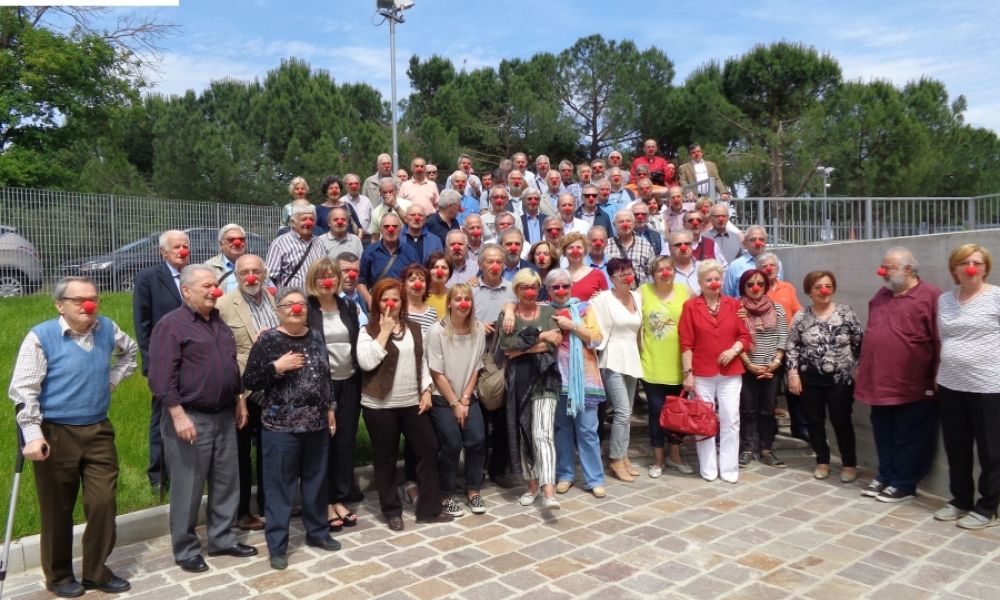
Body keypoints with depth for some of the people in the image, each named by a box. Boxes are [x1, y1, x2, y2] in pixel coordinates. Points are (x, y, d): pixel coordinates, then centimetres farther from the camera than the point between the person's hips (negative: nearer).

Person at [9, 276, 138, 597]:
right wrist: (33, 435, -21)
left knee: (103, 503, 5)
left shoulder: (107, 328, 3)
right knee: (57, 510, 9)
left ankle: (97, 571, 22)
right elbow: (23, 390, -14)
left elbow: (130, 351, 25)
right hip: (55, 434, -4)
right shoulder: (41, 336, -11)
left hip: (98, 431, 4)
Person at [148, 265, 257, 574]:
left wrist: (239, 401, 17)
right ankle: (186, 550, 20)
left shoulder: (219, 322, 13)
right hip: (190, 418, -7)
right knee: (188, 488, 4)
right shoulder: (171, 325, -11)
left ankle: (222, 539, 28)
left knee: (227, 482, 13)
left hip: (224, 415, 7)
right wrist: (179, 415, -21)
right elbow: (161, 377, -17)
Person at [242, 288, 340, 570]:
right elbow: (248, 381, -9)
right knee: (280, 486, 4)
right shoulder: (268, 340, -8)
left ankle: (317, 532, 32)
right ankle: (277, 546, 17)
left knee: (316, 481, 15)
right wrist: (276, 367, -21)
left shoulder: (316, 337, 7)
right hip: (281, 426, -5)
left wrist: (330, 409, 15)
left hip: (317, 424, 5)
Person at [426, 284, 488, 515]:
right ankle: (446, 495, 10)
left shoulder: (478, 330, -4)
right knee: (452, 444, -9)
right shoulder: (437, 331, -14)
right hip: (442, 398, -3)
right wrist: (454, 404, -10)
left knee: (477, 440, -7)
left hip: (468, 397, 4)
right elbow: (437, 373, -11)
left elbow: (476, 368, 1)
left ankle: (473, 491, 13)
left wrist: (465, 399, -6)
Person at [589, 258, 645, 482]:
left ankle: (623, 456, 21)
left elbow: (640, 328, 16)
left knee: (626, 412, 11)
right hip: (613, 361, -6)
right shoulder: (603, 299, -9)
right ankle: (616, 460, 3)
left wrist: (640, 353, 14)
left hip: (632, 359, 6)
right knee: (622, 412, -9)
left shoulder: (638, 297, 9)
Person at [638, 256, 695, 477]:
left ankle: (674, 455, 32)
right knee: (657, 411, 6)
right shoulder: (643, 291, -3)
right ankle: (658, 459, 22)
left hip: (678, 365, 2)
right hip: (652, 365, -2)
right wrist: (638, 351, -4)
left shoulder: (684, 291, 1)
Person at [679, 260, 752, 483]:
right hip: (702, 373, -2)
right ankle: (708, 469, 17)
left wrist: (734, 350, -12)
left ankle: (729, 468, 15)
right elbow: (686, 343, -5)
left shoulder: (734, 304, 6)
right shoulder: (690, 306, -2)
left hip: (730, 373, 2)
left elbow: (745, 336, 8)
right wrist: (688, 373, -9)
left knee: (730, 420, 4)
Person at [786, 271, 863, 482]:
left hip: (840, 379, -1)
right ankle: (822, 461, 25)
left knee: (842, 421, 5)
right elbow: (792, 347, 3)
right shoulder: (801, 316, 0)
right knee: (814, 421, 9)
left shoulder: (846, 312, -3)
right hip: (810, 379, 2)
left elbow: (859, 344, 1)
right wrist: (793, 373, -3)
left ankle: (849, 463, 21)